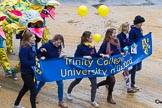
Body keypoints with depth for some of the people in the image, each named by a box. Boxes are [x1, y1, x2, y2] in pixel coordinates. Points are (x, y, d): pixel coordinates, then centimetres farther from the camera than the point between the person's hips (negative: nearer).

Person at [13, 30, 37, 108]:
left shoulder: (32, 46, 3)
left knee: (26, 88, 23)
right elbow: (24, 62, -26)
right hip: (26, 73, -10)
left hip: (31, 71, 10)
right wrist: (35, 62, -24)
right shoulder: (24, 49, -24)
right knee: (33, 90, -6)